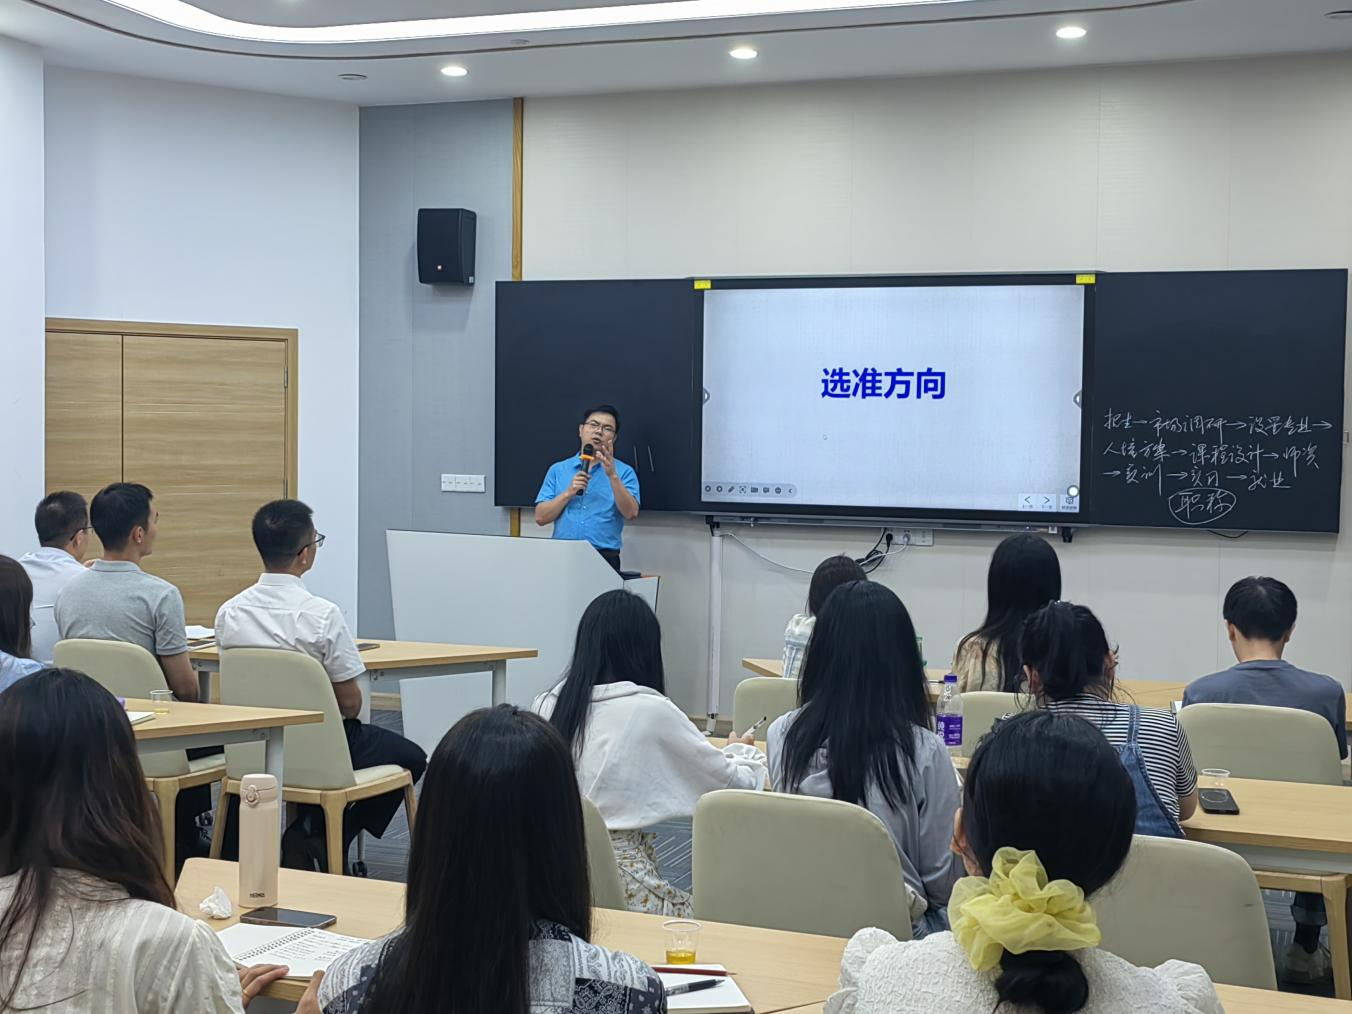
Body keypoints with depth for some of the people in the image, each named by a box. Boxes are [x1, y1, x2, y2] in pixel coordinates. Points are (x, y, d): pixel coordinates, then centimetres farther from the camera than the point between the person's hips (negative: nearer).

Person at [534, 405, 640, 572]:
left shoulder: (624, 472, 7)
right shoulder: (558, 470, 13)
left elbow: (631, 513, -8)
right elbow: (541, 518, 6)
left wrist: (612, 476, -17)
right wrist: (569, 493, -6)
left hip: (604, 557, -1)